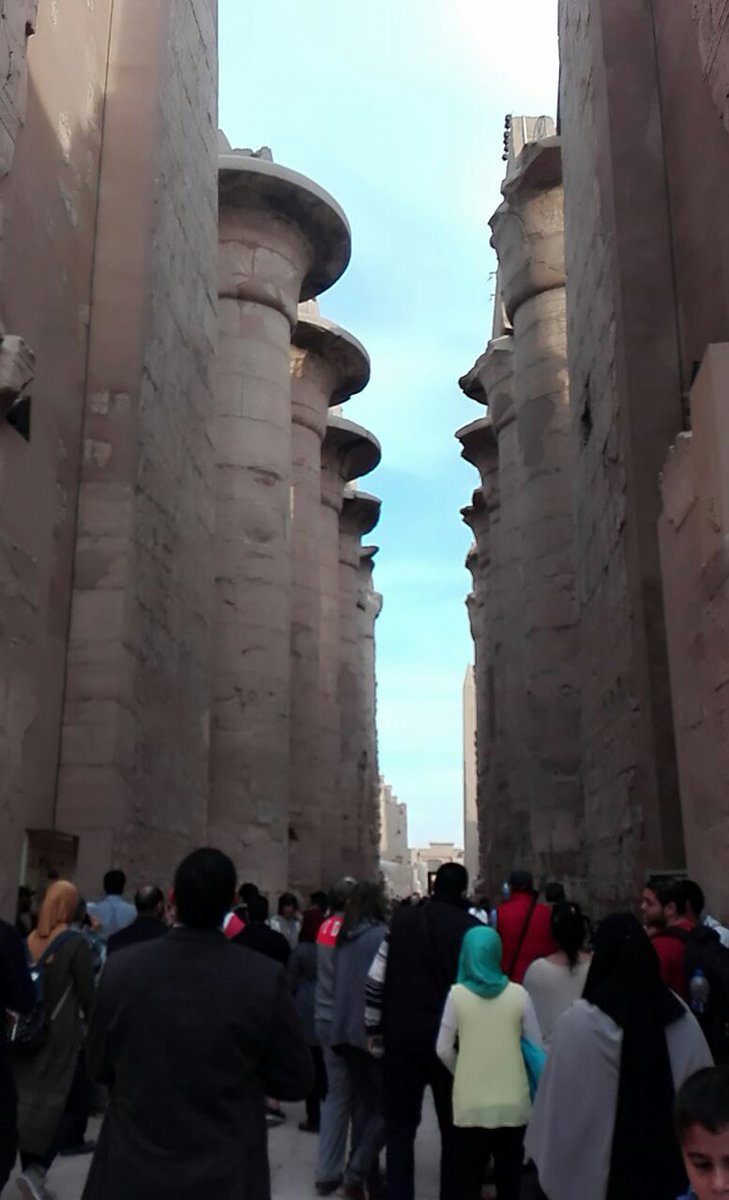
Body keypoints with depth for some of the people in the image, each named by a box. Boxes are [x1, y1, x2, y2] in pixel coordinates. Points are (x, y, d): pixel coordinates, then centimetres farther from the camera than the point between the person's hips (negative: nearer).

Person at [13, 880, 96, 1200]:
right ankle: (36, 1171, -12)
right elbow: (87, 996, -10)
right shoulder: (75, 944, -12)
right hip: (60, 1035, -5)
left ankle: (31, 1170, 18)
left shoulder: (28, 941, 3)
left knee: (28, 1100, 12)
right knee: (59, 1102, 2)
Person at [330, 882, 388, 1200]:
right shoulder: (382, 936, -12)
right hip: (376, 1029, -6)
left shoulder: (343, 938, 7)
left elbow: (338, 982, 13)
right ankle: (358, 1170, -7)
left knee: (362, 1104, 12)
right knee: (386, 1104, 3)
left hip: (346, 1029, 6)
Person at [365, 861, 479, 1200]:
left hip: (402, 1036, 1)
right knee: (453, 1129, 15)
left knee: (399, 1126, 12)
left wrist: (373, 1027, 7)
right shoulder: (473, 928, -7)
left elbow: (376, 979, -1)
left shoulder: (402, 920, -2)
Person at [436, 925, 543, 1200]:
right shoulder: (518, 994, -5)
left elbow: (443, 1049, -3)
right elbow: (536, 1047, 3)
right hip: (513, 1102, 1)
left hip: (471, 1104, -1)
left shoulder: (457, 994, -7)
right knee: (509, 1178, 16)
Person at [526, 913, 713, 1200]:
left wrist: (542, 1158, 3)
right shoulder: (682, 1019, -6)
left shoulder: (578, 1022, -17)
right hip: (667, 1164, 3)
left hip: (594, 1173, -3)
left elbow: (557, 1104, -11)